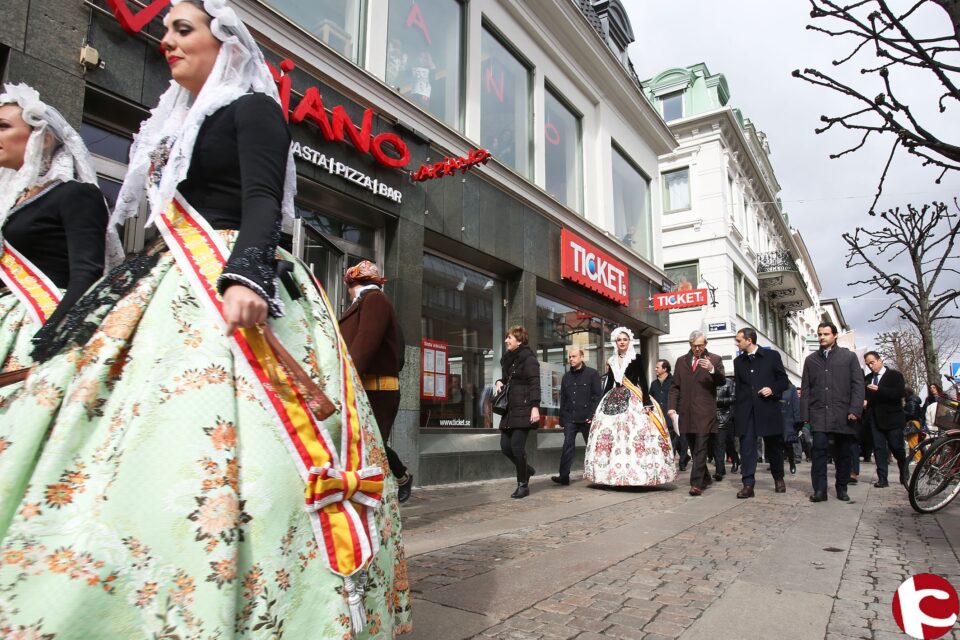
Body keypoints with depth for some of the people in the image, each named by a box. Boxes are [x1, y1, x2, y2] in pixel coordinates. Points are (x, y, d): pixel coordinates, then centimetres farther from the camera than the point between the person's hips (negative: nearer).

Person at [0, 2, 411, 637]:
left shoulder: (252, 108, 3)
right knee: (125, 440, 1)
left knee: (208, 442, -20)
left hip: (229, 290, -8)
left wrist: (244, 275, -31)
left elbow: (263, 203, -13)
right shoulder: (176, 122, 27)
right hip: (170, 292, 9)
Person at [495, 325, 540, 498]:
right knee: (505, 446, 5)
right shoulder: (507, 359, 16)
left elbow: (534, 384, -14)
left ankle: (523, 484, 7)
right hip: (509, 409, 8)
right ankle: (526, 470, 29)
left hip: (523, 408, -8)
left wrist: (535, 406, -23)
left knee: (517, 445, -9)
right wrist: (499, 382, 6)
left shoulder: (528, 358, -7)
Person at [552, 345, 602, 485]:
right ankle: (564, 475, -6)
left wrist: (593, 415, -14)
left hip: (587, 418, -3)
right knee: (568, 446, -4)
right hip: (570, 418, 4)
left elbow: (598, 395, -6)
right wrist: (563, 418, 10)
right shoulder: (566, 377, 14)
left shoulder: (592, 373, -1)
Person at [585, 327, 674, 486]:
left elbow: (642, 380, -3)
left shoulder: (636, 358, 3)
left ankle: (634, 472, -10)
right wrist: (603, 402, 11)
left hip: (633, 400, -4)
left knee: (634, 433, -14)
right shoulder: (611, 361, 15)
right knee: (610, 433, -2)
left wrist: (646, 401, -13)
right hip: (614, 400, 4)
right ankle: (614, 473, 3)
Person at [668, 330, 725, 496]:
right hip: (686, 412, 4)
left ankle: (697, 483, -9)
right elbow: (675, 387, 12)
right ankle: (705, 478, 26)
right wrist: (671, 407, 1)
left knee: (700, 448, -9)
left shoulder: (714, 359, 5)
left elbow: (721, 381, -6)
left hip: (705, 412, -4)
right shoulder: (681, 361, 14)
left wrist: (712, 370, -25)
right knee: (694, 449, 12)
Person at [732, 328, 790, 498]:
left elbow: (784, 380, 5)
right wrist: (736, 410, 8)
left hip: (768, 409, -2)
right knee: (746, 447, -6)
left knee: (773, 445, 10)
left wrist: (773, 389, -15)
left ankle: (779, 479, 30)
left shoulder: (772, 356, 3)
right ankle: (748, 484, -5)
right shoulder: (738, 361, 13)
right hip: (746, 410, 2)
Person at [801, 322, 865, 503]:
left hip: (843, 414, -1)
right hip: (819, 414, 1)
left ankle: (842, 489, 18)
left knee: (843, 453, 7)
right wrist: (805, 414, 3)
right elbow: (805, 389, 10)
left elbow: (858, 385, 1)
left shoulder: (849, 356, 8)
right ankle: (819, 489, -7)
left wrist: (855, 410, -10)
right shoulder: (810, 360, 14)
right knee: (819, 450, -9)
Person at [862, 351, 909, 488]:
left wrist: (879, 390, -22)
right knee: (878, 448, 0)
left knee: (896, 446, 1)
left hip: (892, 418, -4)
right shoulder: (867, 378, 15)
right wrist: (864, 401, -1)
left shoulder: (895, 375, 0)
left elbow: (901, 392, -14)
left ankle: (904, 469, 31)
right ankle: (882, 478, 1)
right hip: (875, 419, 4)